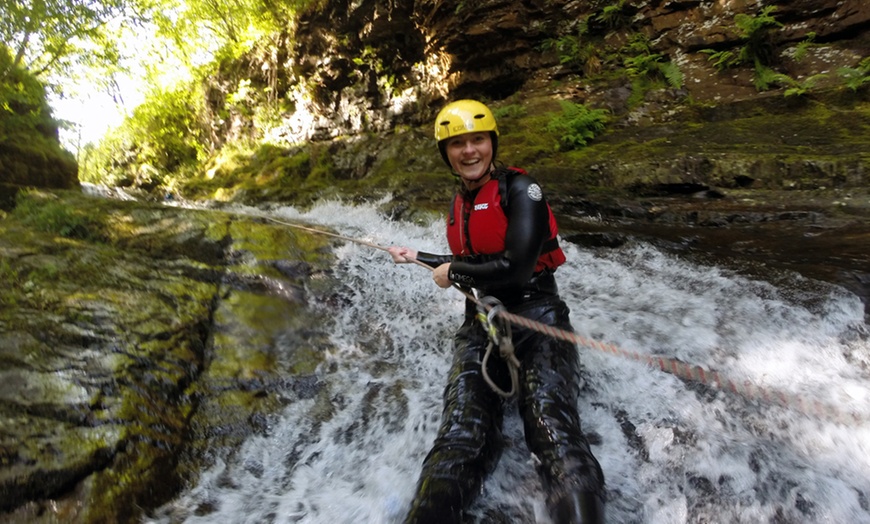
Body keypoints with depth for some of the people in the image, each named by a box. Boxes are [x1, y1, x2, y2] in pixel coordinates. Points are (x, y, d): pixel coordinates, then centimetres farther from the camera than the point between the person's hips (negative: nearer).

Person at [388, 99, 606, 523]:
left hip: (534, 313, -4)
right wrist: (417, 258, 38)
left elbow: (516, 267, -17)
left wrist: (452, 274, -4)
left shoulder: (519, 188, -5)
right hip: (481, 321, 5)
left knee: (553, 431, -27)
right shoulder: (460, 203, 16)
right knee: (461, 439, -18)